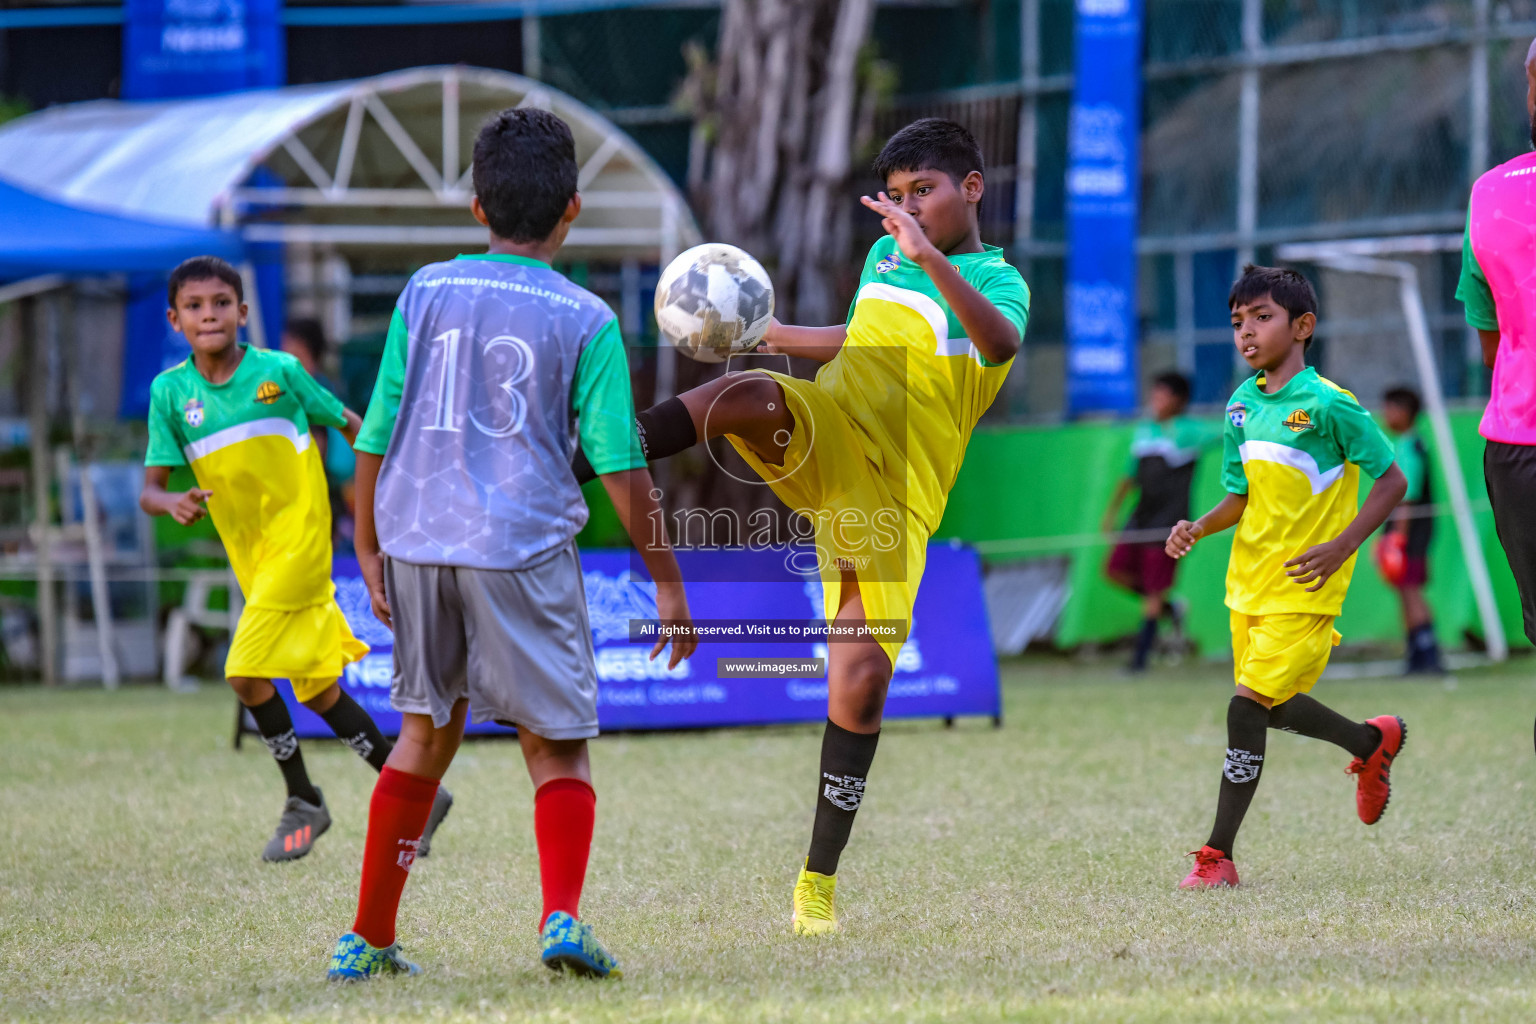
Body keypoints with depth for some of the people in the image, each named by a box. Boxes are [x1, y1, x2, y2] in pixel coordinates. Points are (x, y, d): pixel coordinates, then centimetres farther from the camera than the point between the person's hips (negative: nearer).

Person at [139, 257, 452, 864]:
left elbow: (352, 426, 4)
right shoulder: (170, 392, 1)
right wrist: (172, 503, -25)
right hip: (250, 559, 5)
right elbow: (150, 489, -2)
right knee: (315, 690, 9)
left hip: (299, 540, -5)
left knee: (247, 673, -16)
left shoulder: (278, 372, -8)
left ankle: (303, 802, 1)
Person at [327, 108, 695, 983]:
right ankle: (562, 917, -18)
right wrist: (668, 583, 4)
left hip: (417, 544, 3)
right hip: (525, 549, -3)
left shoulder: (425, 294, 6)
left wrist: (369, 550, 18)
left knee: (427, 735, 18)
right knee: (558, 746, 4)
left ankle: (369, 938, 20)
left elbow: (377, 433, 7)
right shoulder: (585, 321, -2)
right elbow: (621, 466, -3)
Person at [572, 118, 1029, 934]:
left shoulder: (997, 280, 1)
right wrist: (773, 333, 32)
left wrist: (929, 256, -36)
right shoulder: (883, 257, 20)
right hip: (823, 437, 3)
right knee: (743, 394, -32)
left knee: (861, 678, -11)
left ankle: (820, 876, 4)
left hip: (895, 499, -3)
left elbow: (1001, 342, -25)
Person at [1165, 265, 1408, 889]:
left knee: (1248, 707, -13)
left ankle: (1218, 854, -7)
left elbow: (1392, 481, -8)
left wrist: (1342, 547, -17)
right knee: (1275, 708, 15)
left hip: (1303, 589, -7)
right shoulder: (1243, 405, 8)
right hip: (1248, 583, 8)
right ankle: (1373, 743, 43)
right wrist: (1200, 528, -4)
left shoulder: (1329, 405, -12)